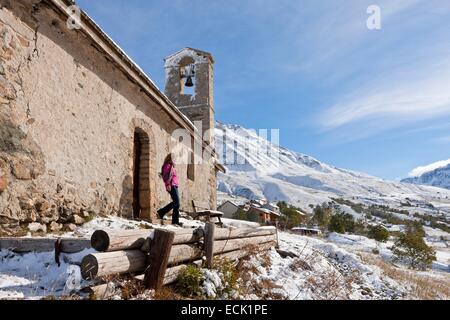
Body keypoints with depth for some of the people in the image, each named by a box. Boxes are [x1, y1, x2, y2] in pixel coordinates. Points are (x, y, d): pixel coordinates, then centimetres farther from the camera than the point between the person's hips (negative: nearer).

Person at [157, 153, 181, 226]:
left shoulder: (172, 166, 25)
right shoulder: (167, 165, -2)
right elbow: (166, 176, -13)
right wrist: (168, 184, -23)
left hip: (174, 186, 9)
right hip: (171, 186, -9)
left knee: (177, 204, 3)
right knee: (176, 202, -18)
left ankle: (175, 221, 3)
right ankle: (161, 212, -12)